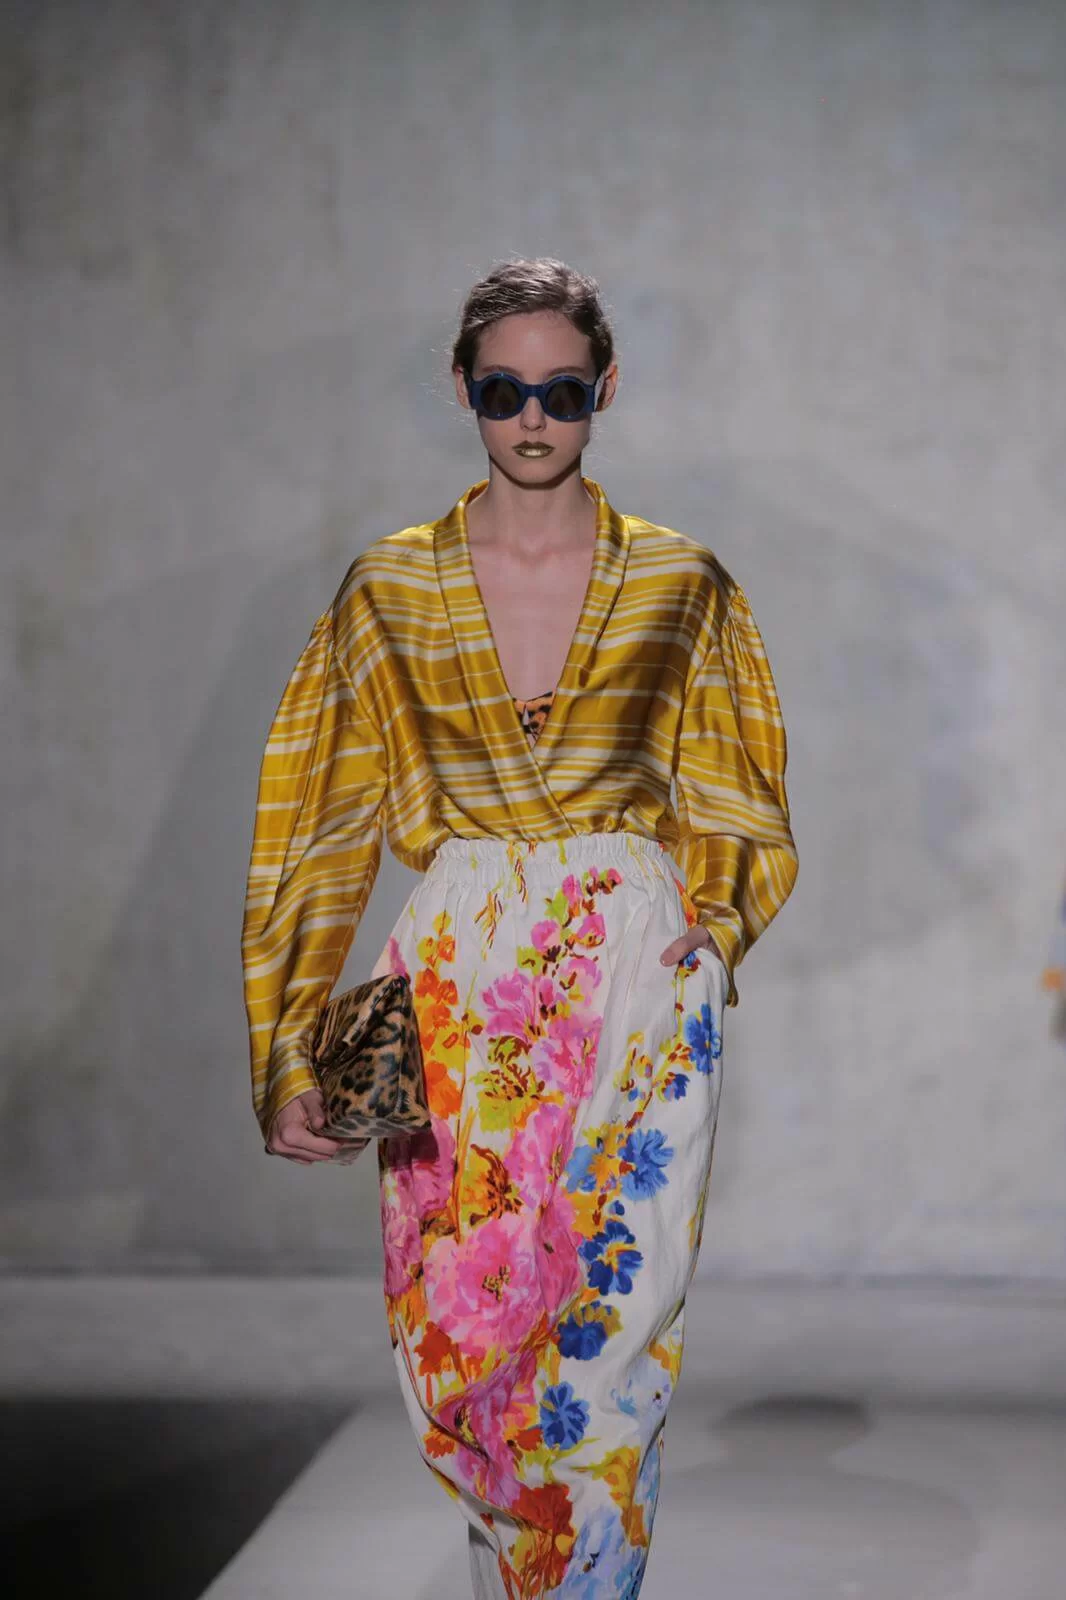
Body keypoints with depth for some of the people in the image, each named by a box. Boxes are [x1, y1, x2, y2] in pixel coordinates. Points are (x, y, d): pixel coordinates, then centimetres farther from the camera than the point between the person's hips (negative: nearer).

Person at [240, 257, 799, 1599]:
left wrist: (709, 924, -4)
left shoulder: (684, 589, 4)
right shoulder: (387, 593, 5)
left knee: (612, 1338, -5)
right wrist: (292, 1055, -1)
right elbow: (324, 832, 4)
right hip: (458, 984, 1)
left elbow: (736, 809, 14)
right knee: (452, 1338, 3)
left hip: (637, 982, -1)